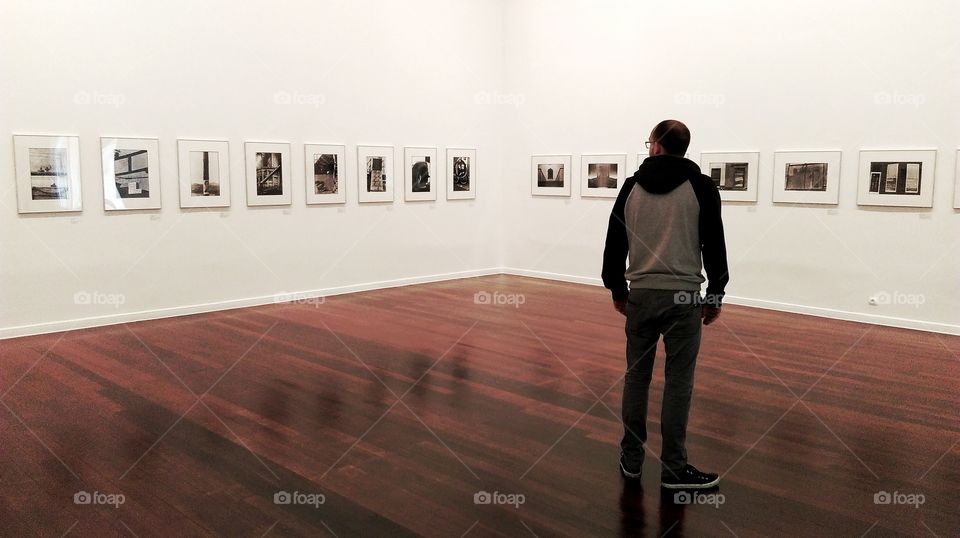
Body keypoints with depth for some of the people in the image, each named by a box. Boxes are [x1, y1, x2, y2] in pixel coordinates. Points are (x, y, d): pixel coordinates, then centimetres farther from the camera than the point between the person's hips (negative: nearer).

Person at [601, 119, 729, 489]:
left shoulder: (632, 186, 5)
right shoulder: (701, 186, -4)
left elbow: (614, 243, 6)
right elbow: (714, 246, -5)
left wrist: (617, 289, 16)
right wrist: (716, 295, 4)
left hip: (640, 294, 3)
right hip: (683, 296, -3)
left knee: (636, 375, 12)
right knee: (678, 382, 2)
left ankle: (631, 458, 20)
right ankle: (674, 468, 9)